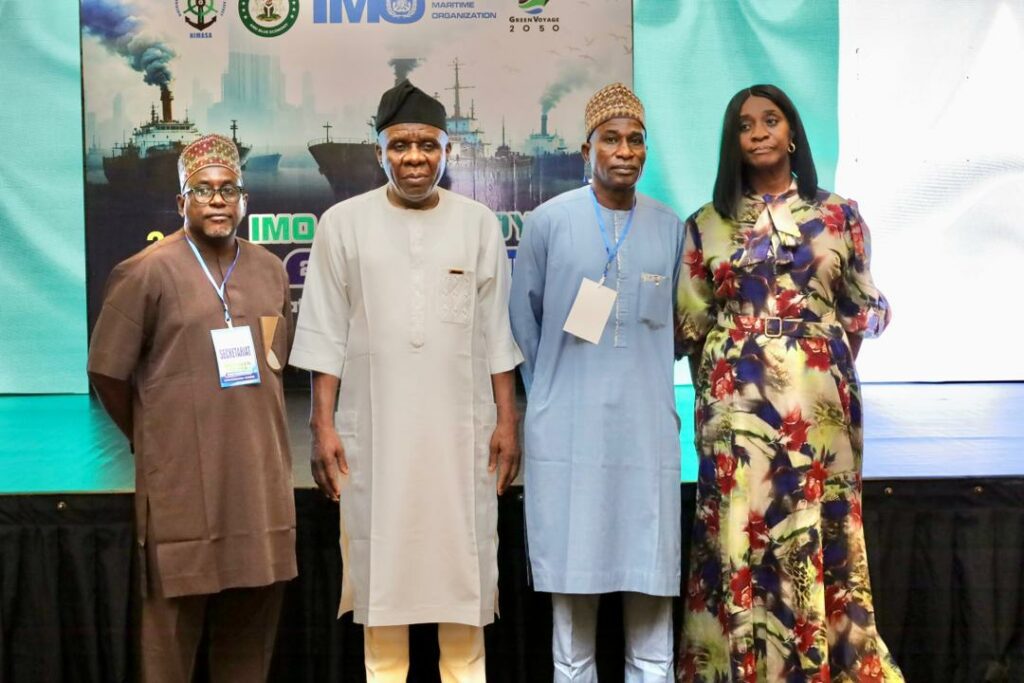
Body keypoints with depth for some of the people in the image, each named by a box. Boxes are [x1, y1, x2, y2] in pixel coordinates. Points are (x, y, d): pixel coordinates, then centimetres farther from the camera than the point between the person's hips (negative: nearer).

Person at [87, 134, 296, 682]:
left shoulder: (271, 271, 9)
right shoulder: (147, 272, -5)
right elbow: (107, 372, -1)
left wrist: (252, 429, 14)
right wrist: (152, 439, 6)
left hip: (260, 473, 5)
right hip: (182, 476, -4)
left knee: (252, 626, 12)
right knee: (174, 622, 4)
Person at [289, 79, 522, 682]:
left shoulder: (479, 223, 5)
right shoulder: (344, 223, 2)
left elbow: (497, 334, 6)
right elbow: (326, 335, 2)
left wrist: (508, 419, 2)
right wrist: (323, 424, -2)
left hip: (461, 429, 1)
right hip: (374, 431, 0)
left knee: (461, 561, 5)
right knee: (381, 561, 6)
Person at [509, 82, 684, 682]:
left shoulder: (671, 228, 6)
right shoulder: (549, 221, 0)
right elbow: (524, 319, 9)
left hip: (648, 429, 2)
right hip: (568, 431, -1)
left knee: (650, 576, 5)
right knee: (573, 572, 5)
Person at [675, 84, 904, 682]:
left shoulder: (840, 215, 7)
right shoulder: (707, 225, 6)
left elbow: (867, 307, 11)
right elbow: (690, 323, 6)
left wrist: (827, 346, 1)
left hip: (820, 401, 0)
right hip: (739, 403, 0)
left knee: (818, 533, 5)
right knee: (745, 533, 1)